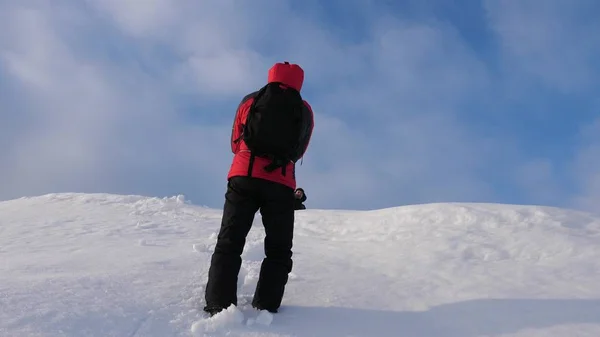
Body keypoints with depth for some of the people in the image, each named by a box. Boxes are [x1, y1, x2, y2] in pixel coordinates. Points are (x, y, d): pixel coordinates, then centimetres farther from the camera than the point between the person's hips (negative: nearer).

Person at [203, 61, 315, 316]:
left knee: (229, 244, 5)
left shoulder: (250, 102, 13)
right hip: (280, 185, 0)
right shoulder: (304, 111, 13)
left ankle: (219, 306, -4)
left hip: (243, 178, 1)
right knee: (278, 250, 10)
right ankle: (265, 309, 2)